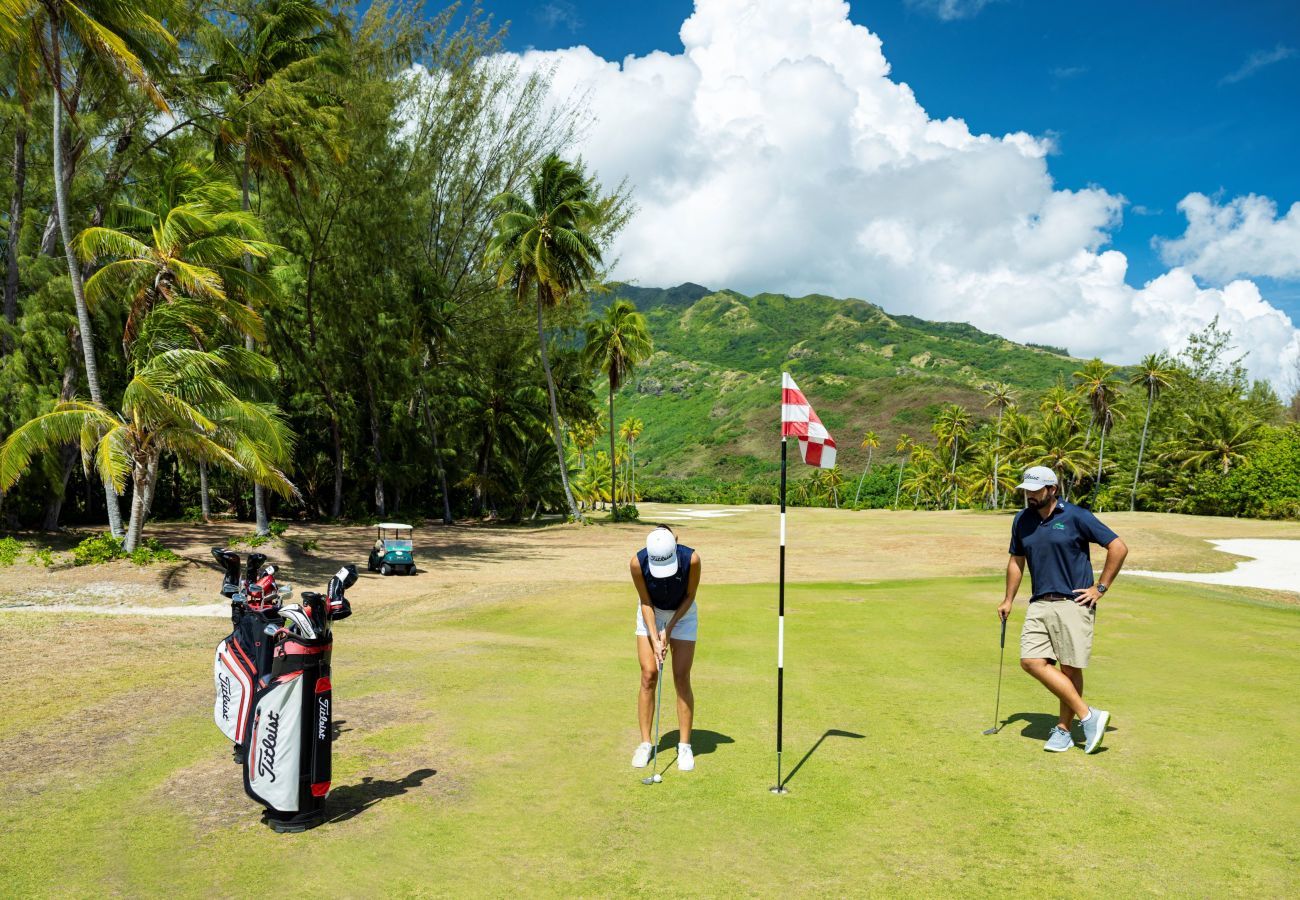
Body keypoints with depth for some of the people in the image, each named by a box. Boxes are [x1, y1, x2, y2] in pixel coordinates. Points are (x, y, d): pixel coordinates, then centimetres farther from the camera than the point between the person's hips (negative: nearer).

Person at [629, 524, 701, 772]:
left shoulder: (691, 559, -32)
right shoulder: (638, 562, -30)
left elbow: (690, 596, -14)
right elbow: (646, 603, -16)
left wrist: (669, 628, -16)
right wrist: (655, 639, -21)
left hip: (682, 614, -1)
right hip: (651, 613, 1)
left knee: (681, 677, -5)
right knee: (648, 675, -5)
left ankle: (685, 746, 5)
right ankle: (645, 743, 5)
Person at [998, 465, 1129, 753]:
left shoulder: (1076, 516, -7)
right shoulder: (1022, 521, 9)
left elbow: (1118, 547, -4)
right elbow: (1016, 560, 21)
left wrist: (1101, 588, -5)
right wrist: (1008, 600, 20)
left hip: (1073, 603, -5)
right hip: (1039, 604, 5)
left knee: (1070, 668, -1)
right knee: (1031, 661, -8)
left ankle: (1064, 729, 14)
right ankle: (1088, 715, 2)